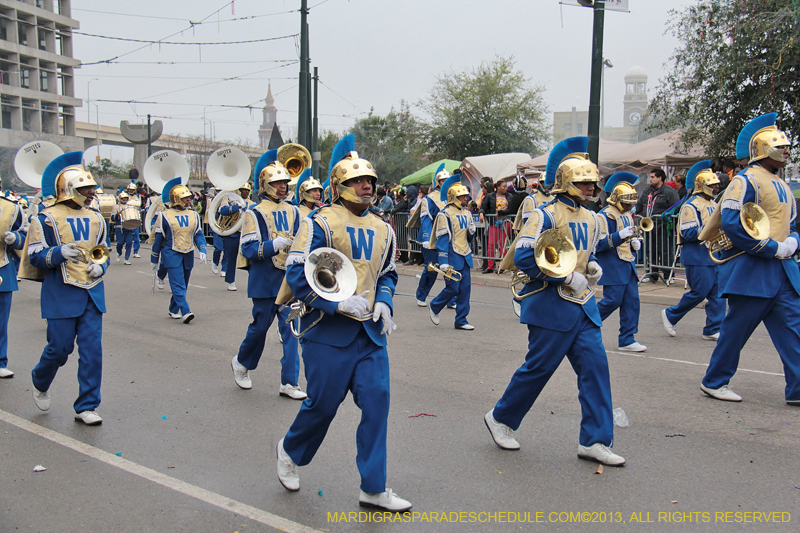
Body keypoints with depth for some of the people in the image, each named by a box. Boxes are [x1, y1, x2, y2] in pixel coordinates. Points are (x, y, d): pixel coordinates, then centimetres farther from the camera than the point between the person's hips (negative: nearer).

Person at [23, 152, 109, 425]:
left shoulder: (95, 219, 13)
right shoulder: (47, 219, -4)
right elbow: (35, 256, -6)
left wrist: (100, 266, 0)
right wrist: (60, 252, -25)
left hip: (92, 294, 5)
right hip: (61, 295, -4)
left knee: (92, 349, -1)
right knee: (60, 348, 1)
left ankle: (86, 407, 8)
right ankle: (40, 382, 34)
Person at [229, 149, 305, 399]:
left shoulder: (292, 211, 10)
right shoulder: (255, 213, -6)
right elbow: (247, 249, -12)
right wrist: (273, 245, -26)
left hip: (289, 279, 4)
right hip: (265, 281, -4)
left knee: (290, 327, 1)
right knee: (260, 325, 7)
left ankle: (289, 383, 6)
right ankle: (241, 362, 35)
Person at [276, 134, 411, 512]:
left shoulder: (381, 230, 11)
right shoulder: (321, 223, -9)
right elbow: (297, 275, -12)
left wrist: (383, 302, 2)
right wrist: (338, 304, -19)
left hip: (370, 332, 6)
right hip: (329, 330, -5)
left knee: (377, 402, 0)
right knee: (323, 404, 4)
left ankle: (374, 490, 9)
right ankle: (290, 452, 36)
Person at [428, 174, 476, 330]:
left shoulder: (467, 213, 13)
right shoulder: (445, 214, -9)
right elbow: (442, 238, -12)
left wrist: (472, 231, -3)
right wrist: (443, 261, -17)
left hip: (465, 255, 7)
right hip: (452, 256, -7)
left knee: (465, 288, 4)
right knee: (452, 288, -6)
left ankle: (461, 320, 11)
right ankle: (434, 307, 20)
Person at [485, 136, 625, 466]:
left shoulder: (590, 219, 14)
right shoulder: (546, 216, -11)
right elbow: (523, 256, -18)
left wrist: (591, 266, 4)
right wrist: (566, 277, -19)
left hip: (583, 305, 8)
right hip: (551, 305, -7)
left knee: (595, 365, 0)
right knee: (539, 368, 0)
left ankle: (594, 441, 6)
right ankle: (501, 418, 22)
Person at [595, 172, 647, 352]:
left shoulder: (627, 215, 16)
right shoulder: (605, 215, -12)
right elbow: (599, 244, -18)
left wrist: (635, 243, 7)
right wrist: (620, 236, -28)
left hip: (628, 264, 9)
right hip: (613, 266, -9)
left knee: (632, 301, 4)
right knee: (613, 300, -7)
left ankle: (627, 340, 9)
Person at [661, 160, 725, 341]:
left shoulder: (713, 204, 17)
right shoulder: (691, 205, -11)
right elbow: (688, 233, -20)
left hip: (714, 256, 8)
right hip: (697, 258, -8)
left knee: (718, 293, 4)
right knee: (700, 292, -5)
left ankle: (713, 329, 10)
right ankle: (670, 315, 13)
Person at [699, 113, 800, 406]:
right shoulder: (746, 180, -10)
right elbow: (731, 223, -20)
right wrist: (774, 249, -18)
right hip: (751, 270, -8)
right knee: (736, 329, 0)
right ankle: (714, 382, 14)